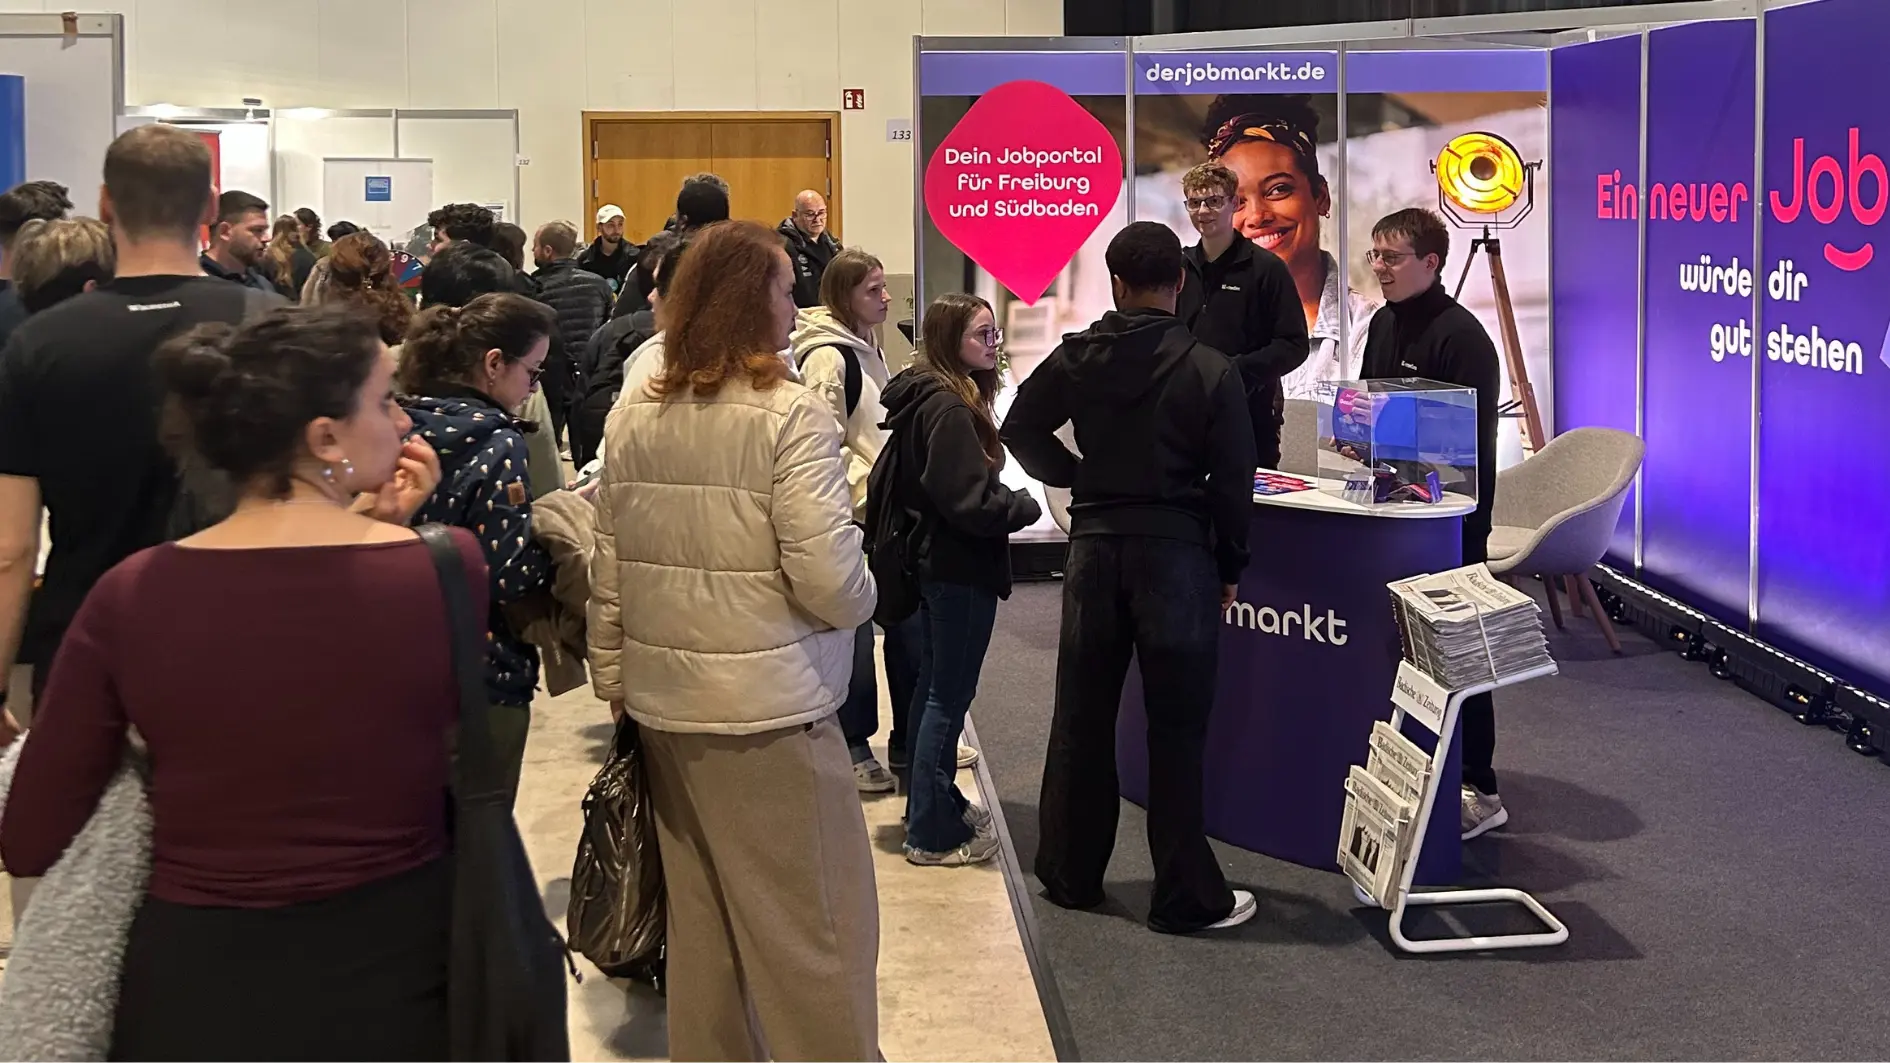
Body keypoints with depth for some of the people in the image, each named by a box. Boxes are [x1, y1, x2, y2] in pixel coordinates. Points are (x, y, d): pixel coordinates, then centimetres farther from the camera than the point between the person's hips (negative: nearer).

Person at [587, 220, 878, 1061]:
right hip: (769, 706, -6)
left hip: (665, 702, 7)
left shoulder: (632, 417, 5)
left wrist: (615, 684, 15)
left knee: (699, 924, 17)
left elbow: (608, 574, 6)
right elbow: (829, 580, -18)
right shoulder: (789, 416, -13)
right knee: (809, 931, 3)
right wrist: (863, 598, 3)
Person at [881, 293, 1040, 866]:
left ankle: (934, 801, 31)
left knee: (935, 686, 19)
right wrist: (1025, 506, -9)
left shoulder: (924, 398, 9)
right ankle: (932, 834, 2)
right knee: (949, 696, -4)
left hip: (936, 561, 10)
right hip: (962, 568, -10)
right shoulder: (949, 409, -21)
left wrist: (1006, 501, 7)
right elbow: (971, 501, -26)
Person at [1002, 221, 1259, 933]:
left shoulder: (1076, 358, 0)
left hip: (1094, 546, 3)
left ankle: (1070, 875, 23)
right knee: (1176, 729, 3)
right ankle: (1186, 897, 8)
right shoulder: (1211, 370, -9)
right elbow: (1232, 481, -7)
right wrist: (1230, 567, 5)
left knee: (1081, 718, 13)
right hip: (1177, 552, -3)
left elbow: (1020, 430, 5)